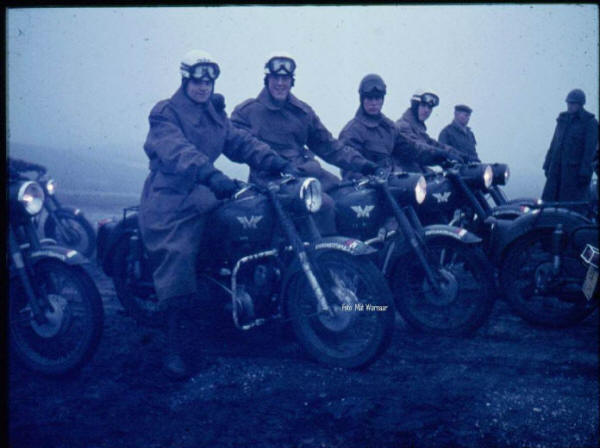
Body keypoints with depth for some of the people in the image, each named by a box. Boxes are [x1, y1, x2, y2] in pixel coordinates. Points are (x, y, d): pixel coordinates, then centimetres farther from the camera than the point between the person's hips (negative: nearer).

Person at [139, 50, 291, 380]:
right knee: (177, 256, -20)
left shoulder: (215, 113, 18)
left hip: (200, 192, 7)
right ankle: (173, 347, -15)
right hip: (169, 198, -7)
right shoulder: (165, 113, -6)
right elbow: (177, 151, -24)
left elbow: (238, 140, 6)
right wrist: (211, 175, -41)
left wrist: (267, 158, -14)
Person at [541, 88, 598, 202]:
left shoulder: (590, 122, -5)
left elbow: (590, 149, -10)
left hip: (576, 168, -6)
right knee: (549, 199, 3)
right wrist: (548, 165, 13)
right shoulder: (563, 119, 13)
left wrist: (585, 172, -16)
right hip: (557, 167, 6)